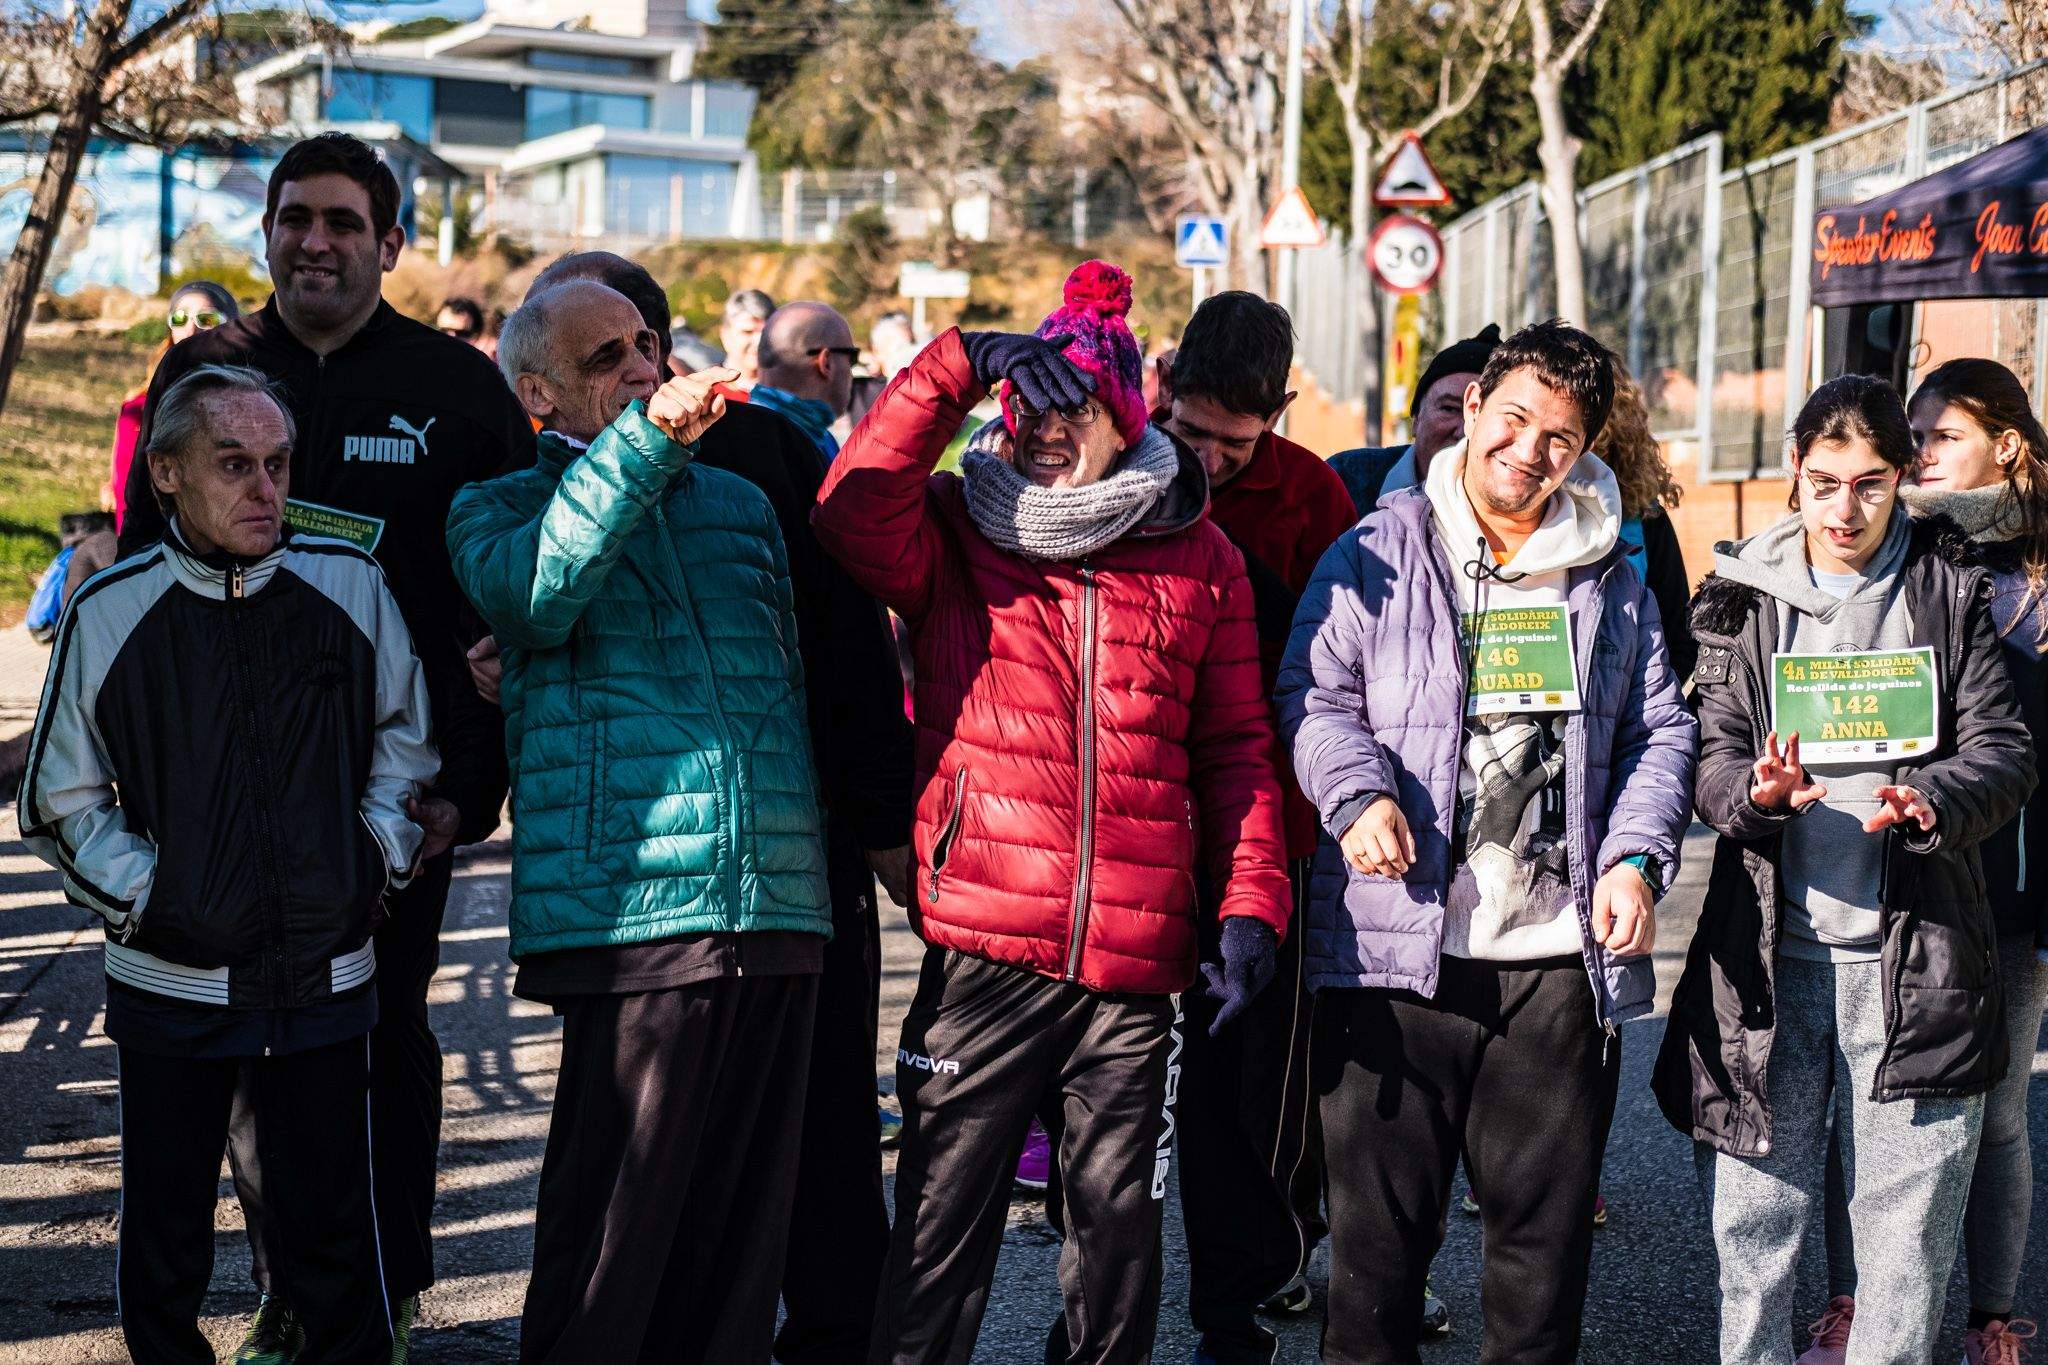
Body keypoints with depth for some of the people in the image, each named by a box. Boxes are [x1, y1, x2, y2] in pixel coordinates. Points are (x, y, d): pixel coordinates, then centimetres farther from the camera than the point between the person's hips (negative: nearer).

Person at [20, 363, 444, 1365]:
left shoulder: (350, 586, 0)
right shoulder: (110, 613, -4)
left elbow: (405, 735, 14)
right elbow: (60, 801, 4)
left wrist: (380, 858, 3)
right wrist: (142, 894, -7)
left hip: (327, 974, 1)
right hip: (171, 979, 0)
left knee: (333, 1238, 9)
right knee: (163, 1243, 10)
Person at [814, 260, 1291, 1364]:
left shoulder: (1198, 559, 10)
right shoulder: (953, 534, 6)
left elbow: (1236, 747, 12)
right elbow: (851, 509, -16)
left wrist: (1251, 899, 1)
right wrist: (959, 363, -17)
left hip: (1137, 967, 2)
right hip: (983, 948, -2)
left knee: (1119, 1230, 12)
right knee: (941, 1232, 1)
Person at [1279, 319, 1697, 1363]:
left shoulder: (1611, 581, 14)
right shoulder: (1379, 554, 4)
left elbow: (1660, 733, 15)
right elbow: (1314, 696, 0)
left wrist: (1636, 855, -1)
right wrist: (1356, 792, -19)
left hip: (1564, 961, 3)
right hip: (1397, 949, -3)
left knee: (1548, 1220, 10)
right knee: (1380, 1222, 4)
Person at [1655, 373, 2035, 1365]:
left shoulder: (1950, 593, 6)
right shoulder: (1741, 595, 7)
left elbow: (2004, 750, -1)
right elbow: (1710, 751, 1)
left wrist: (1929, 801, -22)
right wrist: (1758, 791, -22)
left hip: (1915, 955, 0)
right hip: (1768, 952, 1)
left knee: (1908, 1232, 3)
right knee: (1752, 1225, 7)